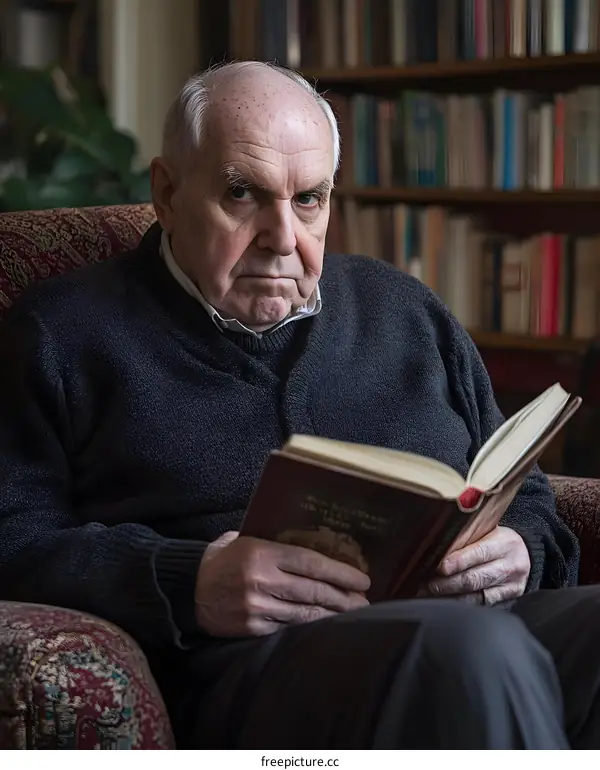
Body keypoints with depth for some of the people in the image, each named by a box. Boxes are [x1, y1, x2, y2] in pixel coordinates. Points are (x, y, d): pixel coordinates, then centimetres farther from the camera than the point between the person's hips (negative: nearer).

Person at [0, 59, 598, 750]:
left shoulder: (403, 311, 27)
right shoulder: (65, 331, 13)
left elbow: (523, 499, 30)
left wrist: (517, 550, 4)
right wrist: (189, 584, -14)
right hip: (244, 662, -5)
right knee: (471, 647, -38)